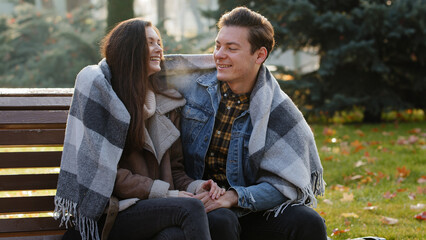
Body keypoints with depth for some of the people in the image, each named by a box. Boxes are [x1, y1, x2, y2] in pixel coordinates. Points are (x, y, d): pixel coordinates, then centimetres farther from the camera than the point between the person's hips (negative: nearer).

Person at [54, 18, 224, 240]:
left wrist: (194, 188, -4)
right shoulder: (98, 87, -1)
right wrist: (165, 194, -13)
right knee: (190, 209, -32)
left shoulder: (167, 101, 18)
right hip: (111, 215, -4)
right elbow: (103, 169, -8)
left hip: (155, 209, 4)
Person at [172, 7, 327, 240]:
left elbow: (287, 183, -8)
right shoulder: (194, 83, 1)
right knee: (219, 221, -35)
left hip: (252, 210, 1)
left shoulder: (278, 110, -4)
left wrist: (234, 197, -22)